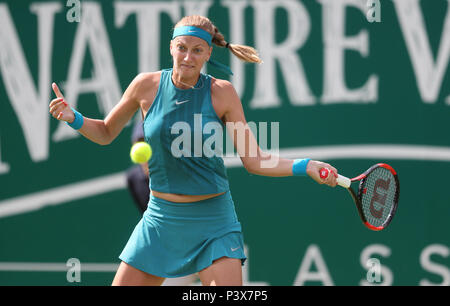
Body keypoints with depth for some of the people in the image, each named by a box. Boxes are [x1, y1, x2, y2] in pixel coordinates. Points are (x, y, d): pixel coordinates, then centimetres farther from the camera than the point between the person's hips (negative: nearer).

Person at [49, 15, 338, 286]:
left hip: (213, 221, -2)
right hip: (160, 218, 2)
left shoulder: (222, 92, -8)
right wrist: (74, 118, -7)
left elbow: (254, 160, -6)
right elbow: (105, 133, 12)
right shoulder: (147, 85, -3)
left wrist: (304, 166, -20)